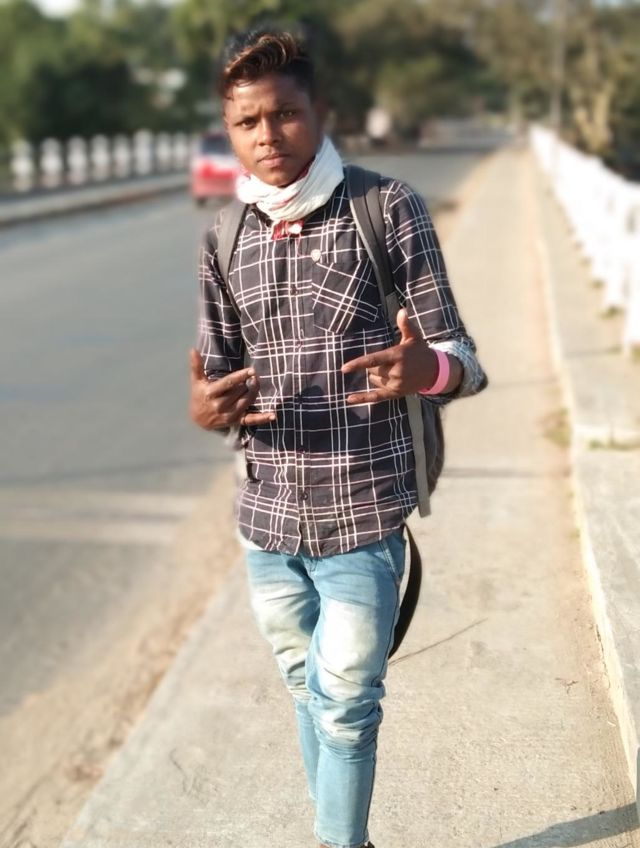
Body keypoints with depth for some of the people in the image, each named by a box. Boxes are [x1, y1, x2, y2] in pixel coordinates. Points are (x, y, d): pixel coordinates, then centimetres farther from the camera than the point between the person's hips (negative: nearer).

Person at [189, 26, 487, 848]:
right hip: (267, 517, 4)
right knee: (309, 693, 20)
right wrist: (206, 408, -16)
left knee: (345, 704, 5)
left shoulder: (389, 209, -8)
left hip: (363, 515, -4)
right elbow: (218, 380, 8)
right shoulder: (224, 239, 3)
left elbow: (459, 357, -8)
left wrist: (427, 368, -33)